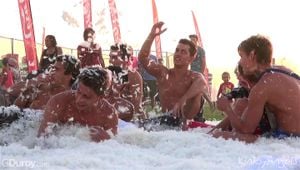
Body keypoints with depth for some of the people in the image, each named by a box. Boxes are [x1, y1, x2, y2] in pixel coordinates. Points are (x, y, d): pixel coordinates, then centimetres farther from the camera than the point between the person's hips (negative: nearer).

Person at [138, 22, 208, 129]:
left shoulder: (195, 77, -1)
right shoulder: (163, 73, 9)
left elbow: (201, 84, -27)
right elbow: (142, 58, -3)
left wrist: (183, 99, -44)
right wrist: (152, 36, -13)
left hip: (184, 125, -4)